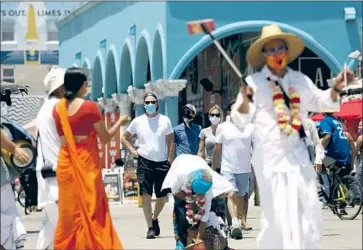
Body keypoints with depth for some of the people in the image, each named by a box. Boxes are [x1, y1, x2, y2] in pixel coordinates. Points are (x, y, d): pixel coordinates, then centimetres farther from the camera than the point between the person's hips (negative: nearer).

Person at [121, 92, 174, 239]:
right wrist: (133, 151, 0)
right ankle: (150, 227, -3)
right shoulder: (138, 121, 5)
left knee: (162, 196, 6)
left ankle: (155, 218, 32)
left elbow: (171, 143, 4)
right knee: (146, 195, -8)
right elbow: (125, 138, 14)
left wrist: (170, 161, -4)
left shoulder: (165, 121, 3)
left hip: (162, 163, 1)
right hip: (145, 162, -1)